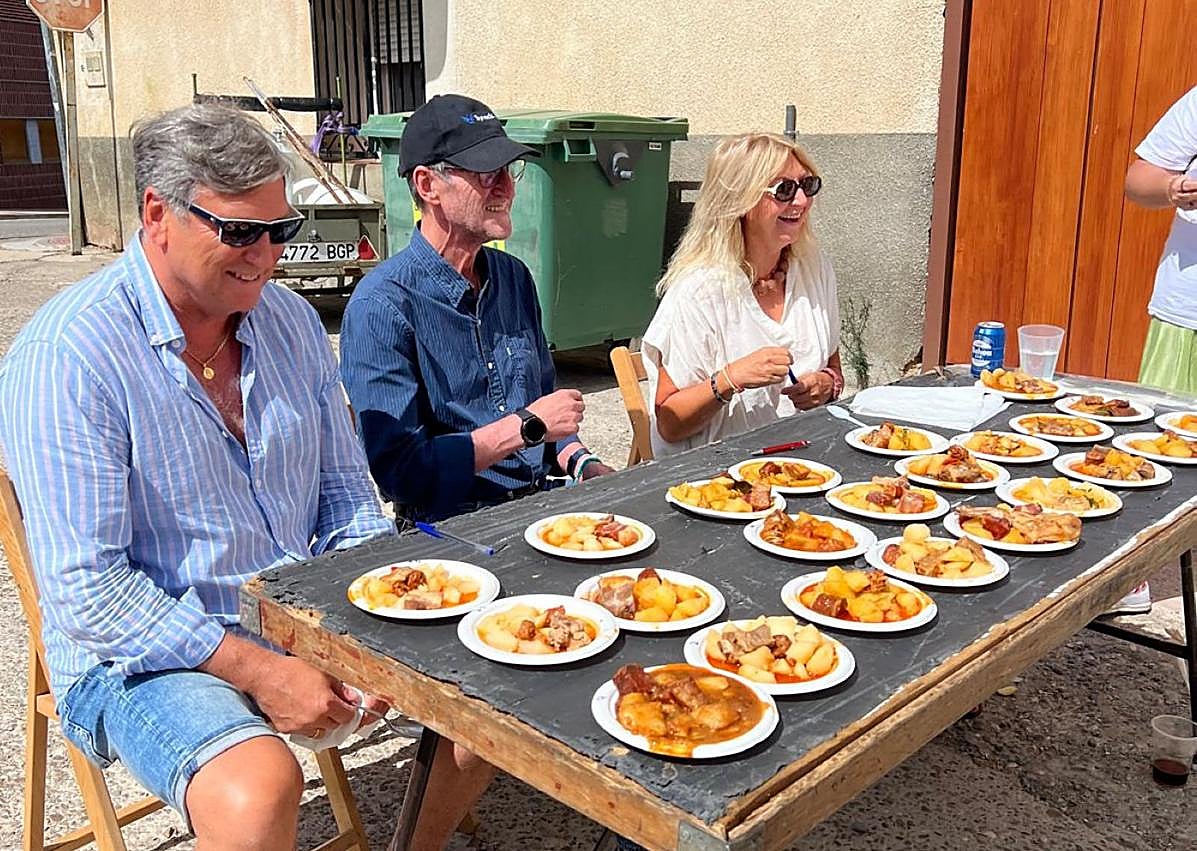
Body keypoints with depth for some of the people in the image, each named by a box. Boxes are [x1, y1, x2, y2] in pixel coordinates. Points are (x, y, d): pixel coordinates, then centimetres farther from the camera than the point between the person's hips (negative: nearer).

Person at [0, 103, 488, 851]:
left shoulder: (290, 320, 3)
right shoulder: (66, 357, -17)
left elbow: (345, 489, 9)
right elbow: (86, 589, -20)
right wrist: (257, 672, -21)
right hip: (149, 654, -6)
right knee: (259, 791, -34)